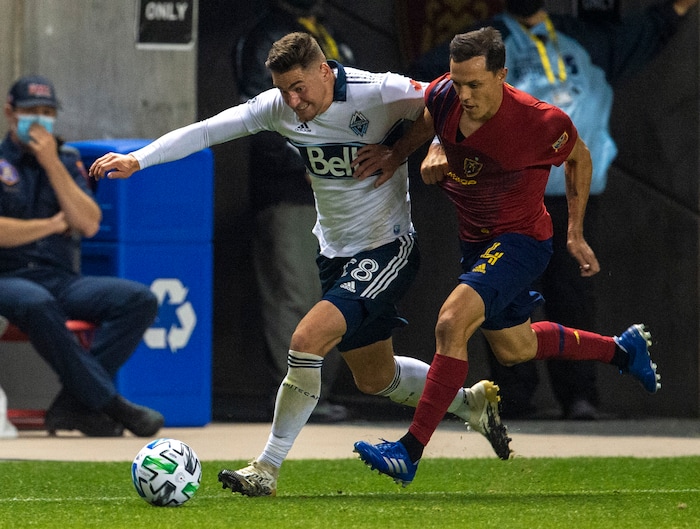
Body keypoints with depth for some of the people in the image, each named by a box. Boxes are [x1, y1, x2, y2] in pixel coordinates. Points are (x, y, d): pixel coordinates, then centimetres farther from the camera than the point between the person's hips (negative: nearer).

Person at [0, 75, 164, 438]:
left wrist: (53, 164, -2)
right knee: (37, 303, -41)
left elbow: (89, 225, 2)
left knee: (140, 299, -19)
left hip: (61, 281, 5)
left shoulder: (67, 161, 19)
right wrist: (53, 224, 1)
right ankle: (110, 405, -34)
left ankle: (72, 406, -26)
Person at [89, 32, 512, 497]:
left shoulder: (380, 93, -21)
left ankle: (268, 470, -14)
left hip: (387, 248, -7)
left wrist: (400, 151, -17)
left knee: (308, 340, -22)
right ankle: (472, 402, 44)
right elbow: (205, 131, -9)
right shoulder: (279, 107, -6)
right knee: (375, 379, 17)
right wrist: (137, 159, -20)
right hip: (336, 254, 7)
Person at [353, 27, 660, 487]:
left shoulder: (541, 123, -28)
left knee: (452, 323, -28)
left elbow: (579, 159, -4)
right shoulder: (444, 96, -16)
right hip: (475, 239, 7)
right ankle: (622, 349, 48)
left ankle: (410, 452, -26)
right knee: (515, 349, 24)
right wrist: (435, 152, -11)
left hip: (521, 241, -7)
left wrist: (576, 235, 1)